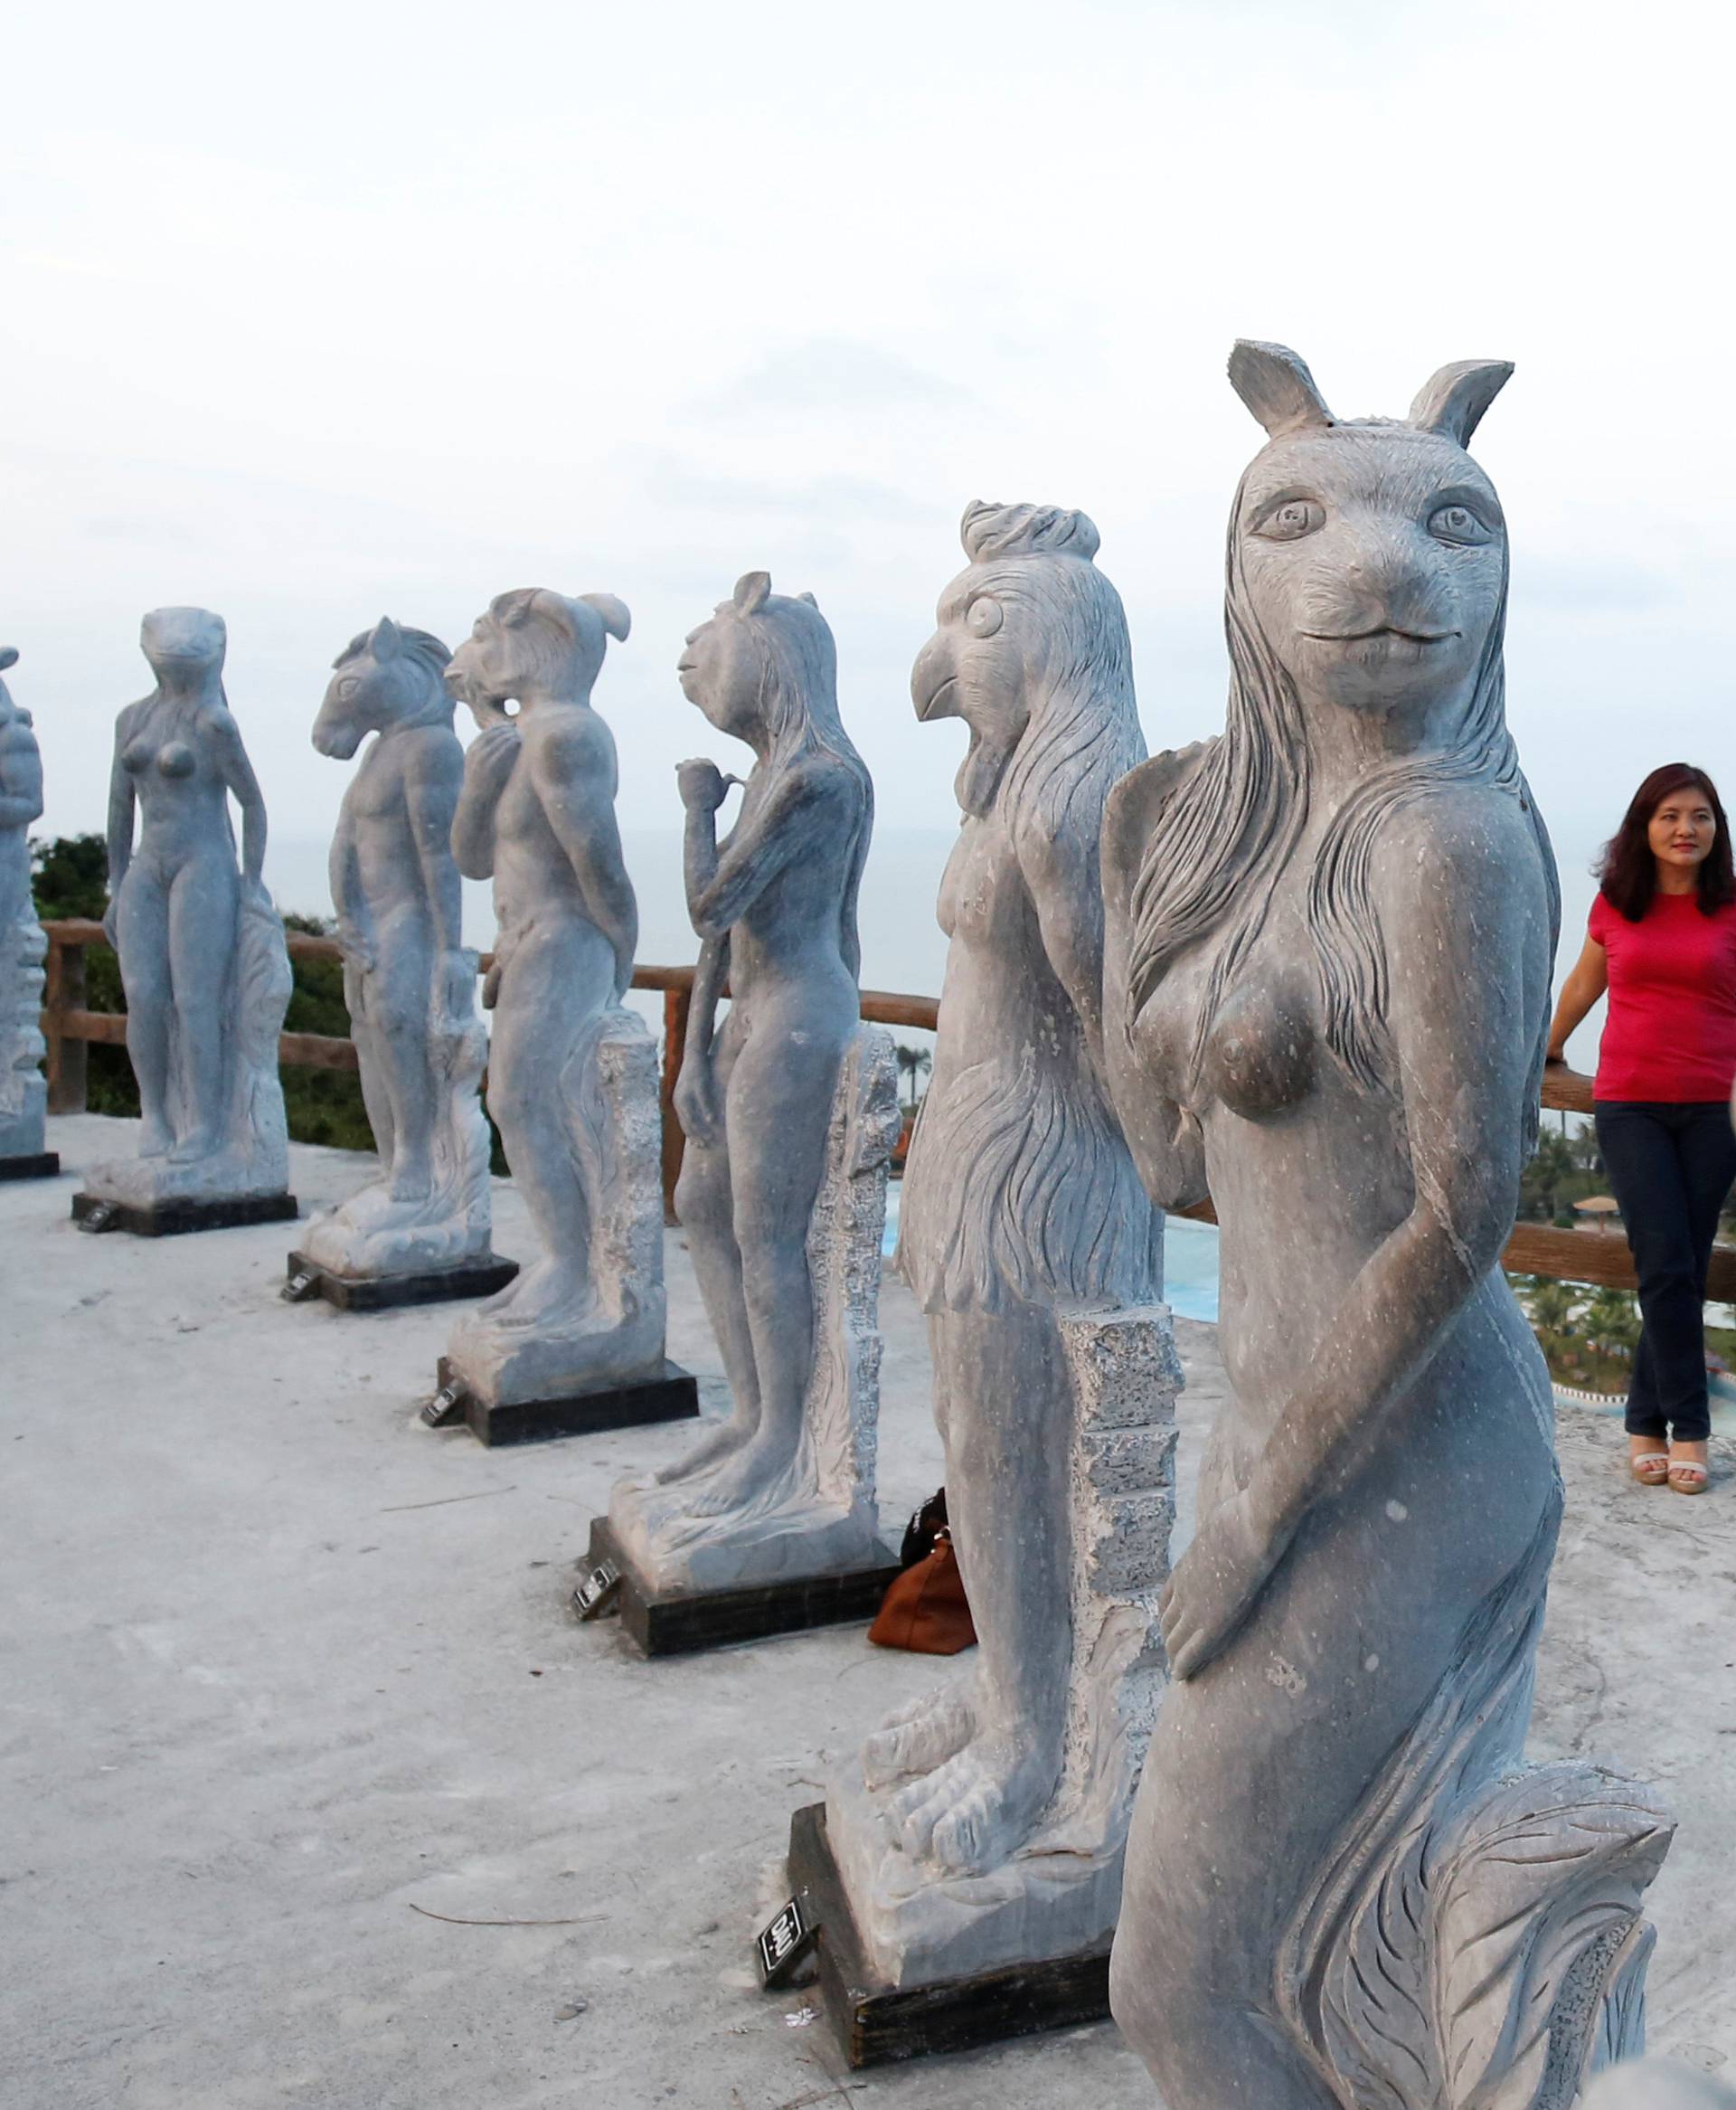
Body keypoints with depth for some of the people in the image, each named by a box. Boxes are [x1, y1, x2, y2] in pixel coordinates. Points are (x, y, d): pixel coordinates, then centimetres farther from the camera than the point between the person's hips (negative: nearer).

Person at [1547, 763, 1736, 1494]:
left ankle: (1645, 1424, 15)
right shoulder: (1615, 904, 5)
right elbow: (1584, 983, 21)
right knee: (1666, 1265, -8)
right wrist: (1547, 1050, 33)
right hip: (1630, 1104, 0)